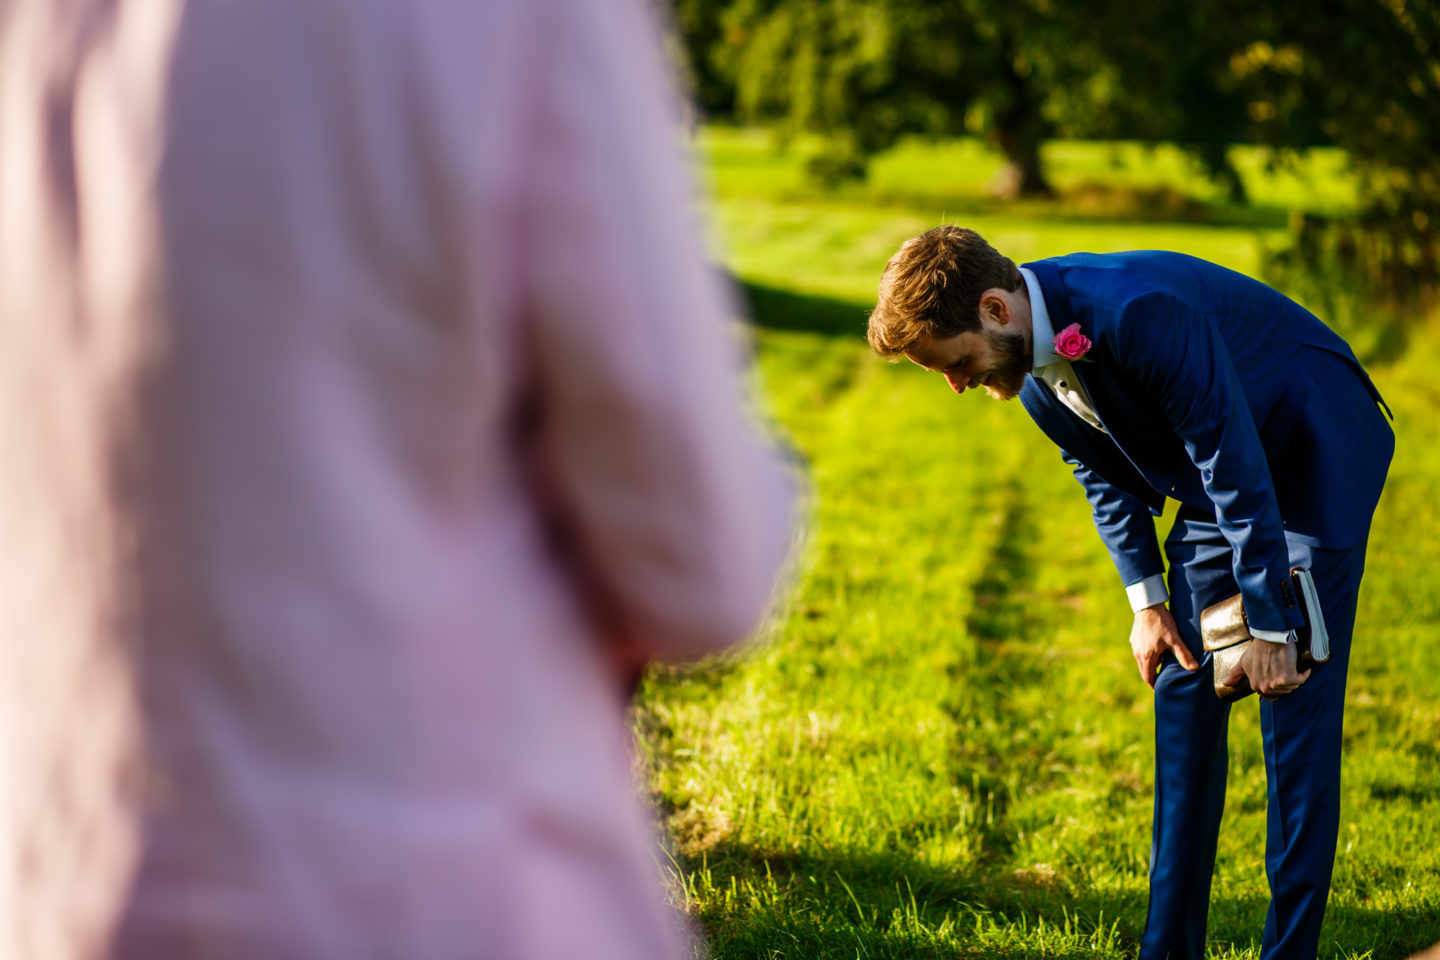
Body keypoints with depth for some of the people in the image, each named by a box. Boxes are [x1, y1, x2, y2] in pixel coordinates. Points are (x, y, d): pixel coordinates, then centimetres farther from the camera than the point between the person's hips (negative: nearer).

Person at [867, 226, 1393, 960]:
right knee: (1183, 690, 5)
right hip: (1218, 476, 8)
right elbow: (1109, 477, 11)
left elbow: (1237, 466, -30)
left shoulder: (1140, 314, -35)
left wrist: (1269, 625, -24)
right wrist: (1147, 601, 4)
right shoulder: (1034, 374, -8)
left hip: (1318, 452, -8)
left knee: (1295, 700, -10)